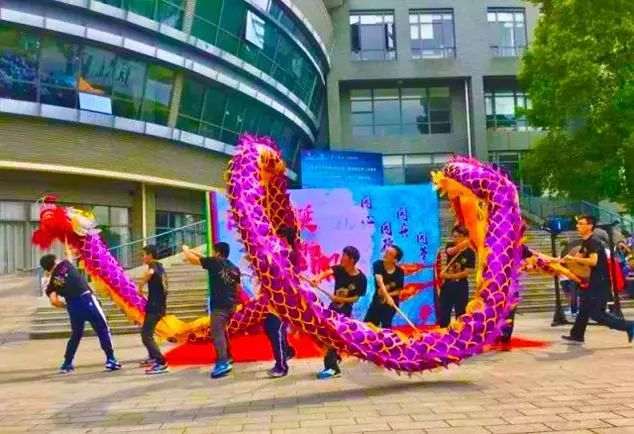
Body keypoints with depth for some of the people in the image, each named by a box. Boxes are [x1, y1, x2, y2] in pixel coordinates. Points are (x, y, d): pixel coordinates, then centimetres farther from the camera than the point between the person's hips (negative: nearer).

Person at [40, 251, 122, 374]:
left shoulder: (51, 283, 12)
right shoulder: (64, 264, 9)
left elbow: (54, 301, -2)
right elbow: (69, 256, 33)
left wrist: (66, 305, 16)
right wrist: (67, 250, 52)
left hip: (73, 306, 3)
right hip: (87, 299, -3)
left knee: (76, 335, 23)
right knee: (103, 329, 5)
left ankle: (67, 364, 27)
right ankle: (111, 360, 2)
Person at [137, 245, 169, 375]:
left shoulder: (153, 265, -10)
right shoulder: (160, 267, 18)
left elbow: (150, 272, -36)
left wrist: (140, 285, -25)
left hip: (154, 307, -10)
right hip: (160, 306, 10)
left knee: (146, 336, -12)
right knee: (147, 332, 26)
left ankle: (162, 364, -19)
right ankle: (153, 358, 39)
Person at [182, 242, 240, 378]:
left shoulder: (214, 262, -6)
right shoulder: (234, 268, 14)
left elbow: (191, 259, -2)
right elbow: (237, 288, 18)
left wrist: (185, 249, 16)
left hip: (219, 305, -8)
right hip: (230, 304, 8)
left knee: (217, 333, -8)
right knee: (221, 330, 23)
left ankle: (223, 363, -15)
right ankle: (226, 357, 31)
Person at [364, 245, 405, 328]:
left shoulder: (399, 272, -12)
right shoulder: (378, 264, -14)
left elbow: (399, 291, -6)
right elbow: (380, 281, -29)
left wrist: (387, 294, -24)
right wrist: (387, 296, -43)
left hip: (392, 302, -1)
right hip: (377, 300, 2)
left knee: (385, 326, -7)